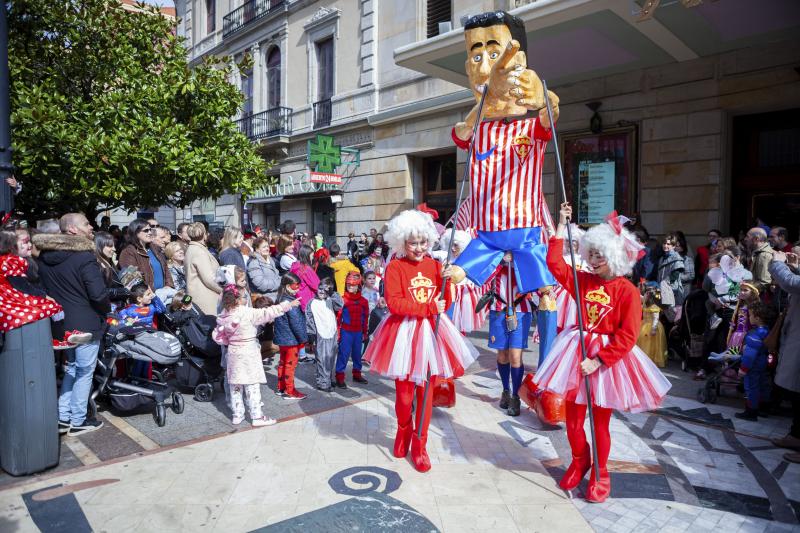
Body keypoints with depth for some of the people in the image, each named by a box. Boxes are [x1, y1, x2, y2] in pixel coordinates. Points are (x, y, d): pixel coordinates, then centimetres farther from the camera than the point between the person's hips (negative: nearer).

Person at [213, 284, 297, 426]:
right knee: (252, 386, -1)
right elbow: (267, 313, -18)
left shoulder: (224, 316, 1)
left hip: (233, 352, 6)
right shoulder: (248, 313, -17)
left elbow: (218, 336, 4)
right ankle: (257, 417, 3)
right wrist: (288, 305, -14)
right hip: (248, 352, -6)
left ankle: (237, 415, 22)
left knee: (235, 385, 13)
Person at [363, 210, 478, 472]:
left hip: (431, 333, 3)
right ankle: (403, 431, 37)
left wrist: (445, 281, -11)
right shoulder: (395, 268, -7)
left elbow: (445, 303, 6)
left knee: (426, 392, 8)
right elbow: (394, 303, -17)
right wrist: (429, 307, -18)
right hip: (405, 333, -3)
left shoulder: (434, 265, 6)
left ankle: (419, 444, 24)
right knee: (404, 392, 9)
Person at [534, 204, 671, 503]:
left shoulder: (627, 291, -12)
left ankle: (600, 473, 31)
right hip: (577, 353, 4)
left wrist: (598, 361, -19)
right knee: (573, 417, 11)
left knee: (601, 423, 10)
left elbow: (627, 337, -14)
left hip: (609, 358, -4)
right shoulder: (584, 281, 2)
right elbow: (555, 264, -4)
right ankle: (579, 462, 36)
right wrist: (561, 228, -5)